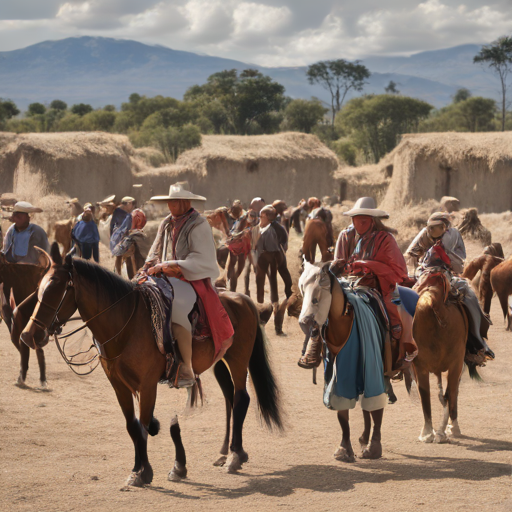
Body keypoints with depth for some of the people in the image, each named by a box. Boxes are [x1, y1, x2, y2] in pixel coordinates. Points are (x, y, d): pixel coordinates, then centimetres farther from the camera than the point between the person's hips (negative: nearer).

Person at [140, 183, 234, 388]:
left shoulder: (198, 225, -7)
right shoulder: (167, 224, 15)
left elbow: (199, 259, -15)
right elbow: (155, 253, 20)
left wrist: (167, 266, -19)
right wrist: (149, 268, -2)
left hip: (192, 279, -8)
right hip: (168, 278, 8)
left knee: (175, 308, -34)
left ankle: (186, 370, -27)